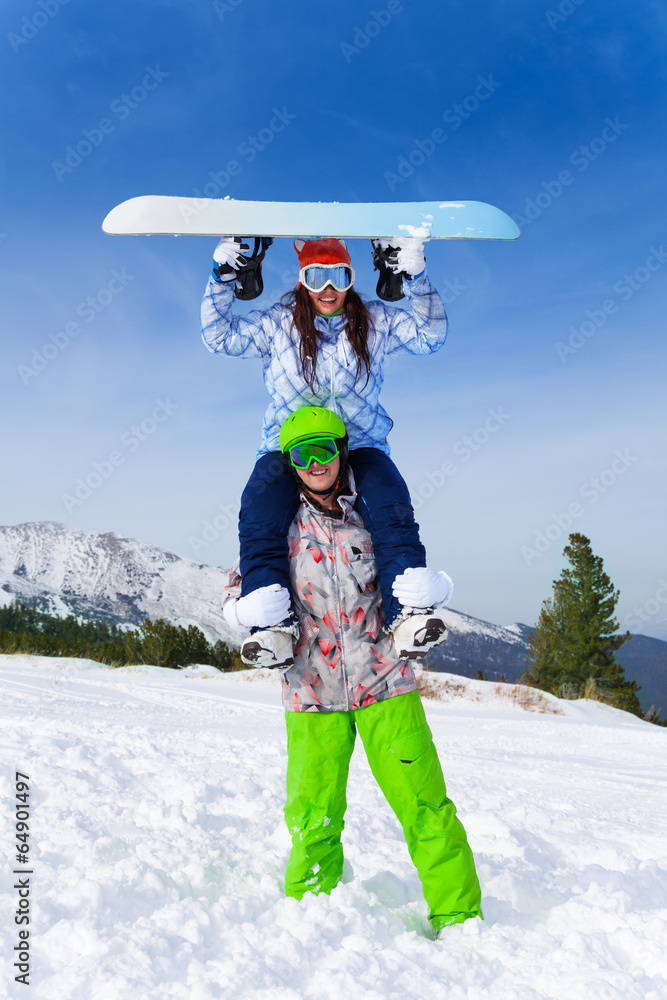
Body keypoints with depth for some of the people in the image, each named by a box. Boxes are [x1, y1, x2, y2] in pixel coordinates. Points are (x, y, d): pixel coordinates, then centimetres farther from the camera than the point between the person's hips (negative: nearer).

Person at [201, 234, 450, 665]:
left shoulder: (376, 321, 8)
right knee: (260, 516, -28)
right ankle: (273, 622, -31)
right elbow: (220, 336, 5)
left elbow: (431, 335, 2)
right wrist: (223, 278, -6)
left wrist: (417, 278, -10)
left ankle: (407, 613, -32)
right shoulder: (277, 323, 8)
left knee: (393, 510, -29)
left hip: (361, 446, 0)